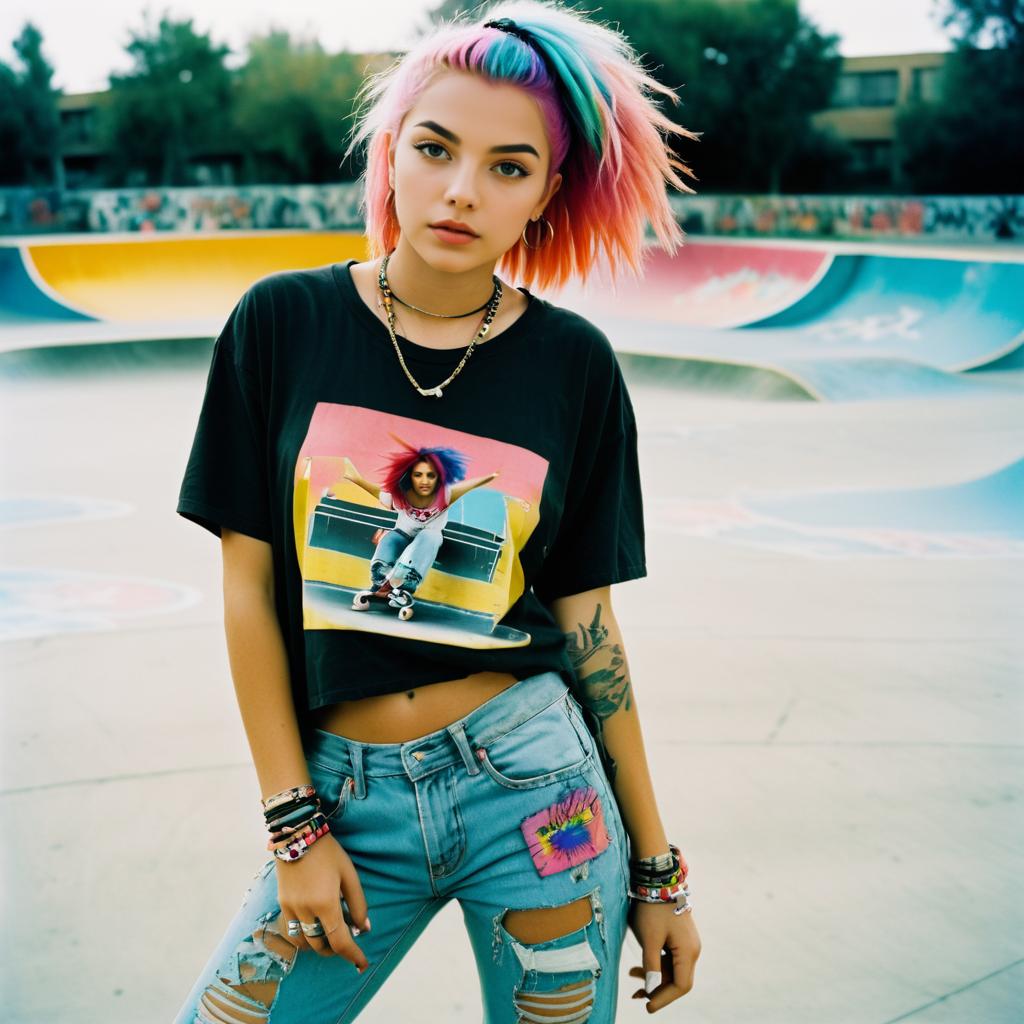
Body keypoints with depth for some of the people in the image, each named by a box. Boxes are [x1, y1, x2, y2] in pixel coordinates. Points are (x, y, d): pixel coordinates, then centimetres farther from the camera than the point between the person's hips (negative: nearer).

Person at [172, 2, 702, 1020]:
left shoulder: (574, 364, -1)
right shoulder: (283, 323, -2)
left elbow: (585, 619, 3)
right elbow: (249, 586, 0)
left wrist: (655, 866, 5)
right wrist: (293, 825, -3)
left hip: (535, 783, 0)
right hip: (348, 797, 1)